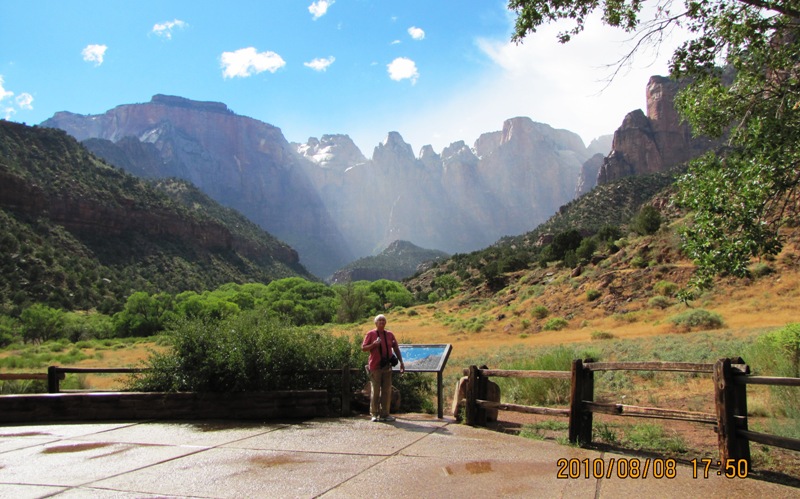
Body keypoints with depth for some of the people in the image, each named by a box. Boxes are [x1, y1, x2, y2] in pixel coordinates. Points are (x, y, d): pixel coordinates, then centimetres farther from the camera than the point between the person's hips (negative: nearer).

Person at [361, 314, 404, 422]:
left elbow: (396, 349, 16)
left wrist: (401, 362, 10)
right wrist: (373, 344, -17)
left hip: (387, 367, 4)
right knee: (375, 391, -1)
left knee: (386, 391, 4)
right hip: (375, 367, -4)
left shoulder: (390, 334, 12)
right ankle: (374, 414, 7)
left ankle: (384, 414, 11)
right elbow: (363, 348, -1)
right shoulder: (371, 334, 1)